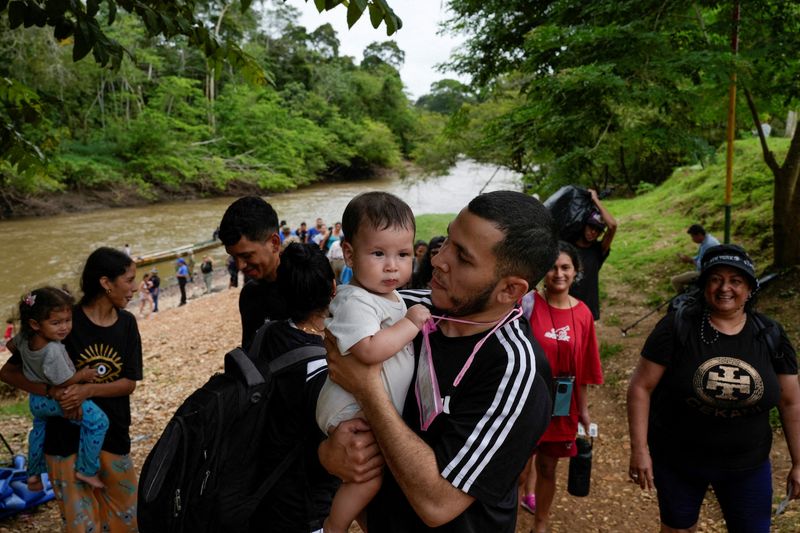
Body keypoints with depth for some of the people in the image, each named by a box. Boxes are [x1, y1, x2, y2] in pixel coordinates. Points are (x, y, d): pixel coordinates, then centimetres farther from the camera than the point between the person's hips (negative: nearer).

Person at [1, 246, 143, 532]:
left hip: (113, 434, 4)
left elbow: (129, 383, -4)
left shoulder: (126, 323, -2)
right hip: (67, 436, -3)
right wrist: (51, 390, -26)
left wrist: (88, 390, -21)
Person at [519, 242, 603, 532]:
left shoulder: (583, 314, -2)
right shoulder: (528, 304, -13)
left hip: (562, 404, 3)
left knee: (548, 467, 17)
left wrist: (583, 409, 8)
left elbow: (583, 367, 4)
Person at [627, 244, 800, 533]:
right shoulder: (677, 327, -15)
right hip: (677, 460, -2)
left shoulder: (771, 335, -5)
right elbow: (640, 387, -13)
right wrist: (639, 449, -16)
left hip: (747, 465, 2)